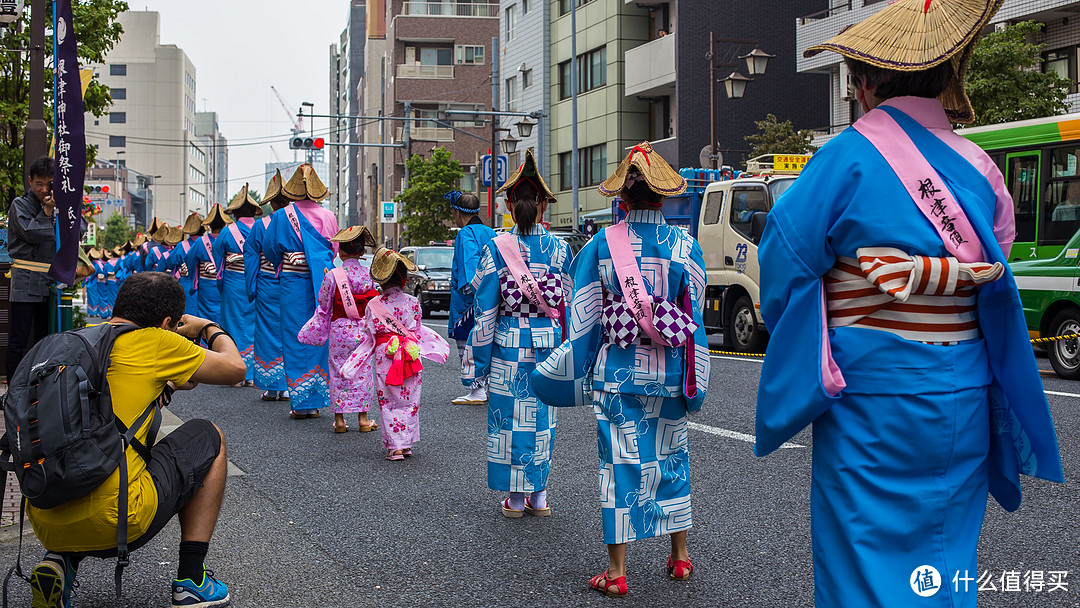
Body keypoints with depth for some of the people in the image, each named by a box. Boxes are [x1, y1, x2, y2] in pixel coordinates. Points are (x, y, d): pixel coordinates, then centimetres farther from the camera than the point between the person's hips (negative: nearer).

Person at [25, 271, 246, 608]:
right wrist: (208, 328, 30)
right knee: (209, 438, 18)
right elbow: (235, 368, 12)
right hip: (116, 522, -7)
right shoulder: (154, 341, -2)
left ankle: (60, 561, 14)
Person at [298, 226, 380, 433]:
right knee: (362, 372, 9)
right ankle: (363, 418, 12)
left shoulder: (333, 276, -10)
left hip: (339, 329, -2)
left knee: (338, 373, 7)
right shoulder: (369, 274, -3)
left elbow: (324, 305, -4)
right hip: (362, 330, 2)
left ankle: (339, 419, 8)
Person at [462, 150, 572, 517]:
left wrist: (475, 361, -1)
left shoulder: (496, 249, -8)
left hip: (509, 343, -2)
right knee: (542, 416, 13)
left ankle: (516, 498, 13)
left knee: (510, 416, 7)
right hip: (548, 342, 2)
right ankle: (539, 496, 19)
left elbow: (485, 311, -6)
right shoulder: (559, 249, -1)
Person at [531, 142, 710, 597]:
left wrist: (561, 371, 7)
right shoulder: (685, 246, -2)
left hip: (616, 372, -1)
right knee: (671, 460, 16)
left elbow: (583, 319, -2)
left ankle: (616, 573, 5)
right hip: (669, 375, 2)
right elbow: (695, 316, 0)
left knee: (619, 464, 3)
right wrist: (695, 381, 7)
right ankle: (679, 557, 27)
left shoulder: (601, 245, -5)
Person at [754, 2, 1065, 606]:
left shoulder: (848, 160, -11)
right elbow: (998, 277, 9)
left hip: (871, 397, -5)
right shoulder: (979, 169, 3)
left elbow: (787, 260, -7)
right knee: (946, 559, 15)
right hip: (962, 401, 5)